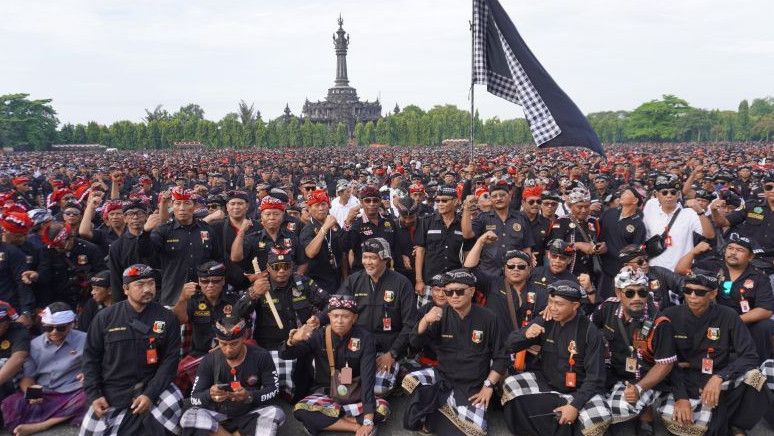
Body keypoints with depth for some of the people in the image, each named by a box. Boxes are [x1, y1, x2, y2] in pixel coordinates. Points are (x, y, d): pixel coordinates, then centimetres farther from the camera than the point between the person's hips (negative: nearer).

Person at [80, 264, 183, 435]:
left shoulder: (167, 319, -5)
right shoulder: (105, 317, -4)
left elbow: (170, 359, -7)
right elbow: (91, 356, 2)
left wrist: (150, 394, -16)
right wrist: (94, 395, -5)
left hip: (151, 387, -1)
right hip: (110, 394, 1)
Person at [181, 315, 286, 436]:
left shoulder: (260, 356, -6)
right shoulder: (209, 360, -5)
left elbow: (273, 389, -7)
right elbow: (195, 398, -5)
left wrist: (249, 396, -25)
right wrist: (209, 395, -29)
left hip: (249, 417, 0)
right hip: (218, 417, 0)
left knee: (275, 414, -29)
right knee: (190, 418, -28)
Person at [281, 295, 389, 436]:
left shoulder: (364, 338, -15)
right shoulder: (319, 336, -11)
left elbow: (368, 377, -21)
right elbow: (284, 355, -16)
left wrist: (368, 421, -30)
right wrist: (292, 341, -42)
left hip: (356, 396, -1)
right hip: (325, 394, 1)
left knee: (382, 408, -28)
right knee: (300, 410, -29)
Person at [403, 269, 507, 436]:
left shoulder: (487, 318, -5)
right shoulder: (442, 315, -2)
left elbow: (500, 357, 1)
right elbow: (415, 343, -12)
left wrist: (488, 385, -10)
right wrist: (425, 320, -30)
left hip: (473, 387, -1)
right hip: (442, 377, 1)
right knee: (410, 380, -27)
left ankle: (430, 418, -1)